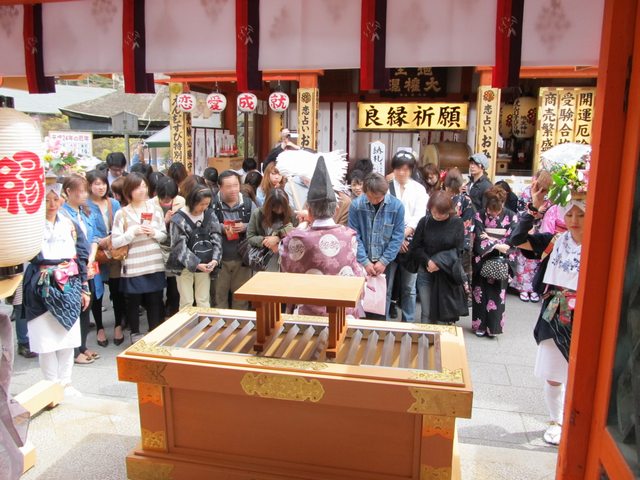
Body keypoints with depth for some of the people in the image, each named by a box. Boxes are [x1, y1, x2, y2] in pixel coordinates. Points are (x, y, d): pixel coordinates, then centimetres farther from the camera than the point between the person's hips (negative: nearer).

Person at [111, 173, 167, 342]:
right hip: (133, 266, -2)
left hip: (155, 265, 2)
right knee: (134, 302, 10)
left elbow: (164, 236, 7)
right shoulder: (122, 213, -4)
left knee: (155, 301, 10)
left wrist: (154, 233, -12)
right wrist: (133, 232, -19)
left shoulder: (155, 209, 4)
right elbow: (115, 242, -8)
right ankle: (135, 334, 27)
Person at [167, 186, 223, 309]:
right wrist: (196, 264, -25)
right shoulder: (179, 219, -11)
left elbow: (216, 239, -1)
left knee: (203, 301, 9)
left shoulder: (210, 215, 1)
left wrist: (215, 259, -18)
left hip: (205, 266, 3)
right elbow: (180, 246, -15)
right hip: (185, 266, -3)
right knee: (186, 302, 5)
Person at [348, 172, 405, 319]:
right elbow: (354, 236, -9)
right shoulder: (356, 205, -12)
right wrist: (365, 262, -12)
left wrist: (384, 261, -11)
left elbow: (398, 237, -7)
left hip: (385, 262, 0)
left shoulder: (397, 206, -10)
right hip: (362, 261, 0)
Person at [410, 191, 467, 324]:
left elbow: (458, 250, -6)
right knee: (427, 314, 3)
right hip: (426, 272, 1)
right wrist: (428, 261, -15)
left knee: (447, 314, 6)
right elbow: (415, 248, 0)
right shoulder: (425, 222, -4)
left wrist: (438, 262, -17)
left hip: (448, 274, -1)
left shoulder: (457, 223, -6)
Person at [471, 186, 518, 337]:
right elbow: (479, 239, -11)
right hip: (482, 261, 0)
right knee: (480, 294, 7)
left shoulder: (511, 217, -5)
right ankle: (480, 326, 19)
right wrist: (497, 244, -21)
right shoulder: (480, 216, -5)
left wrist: (489, 238, -14)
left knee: (497, 294, 5)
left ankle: (493, 326, 17)